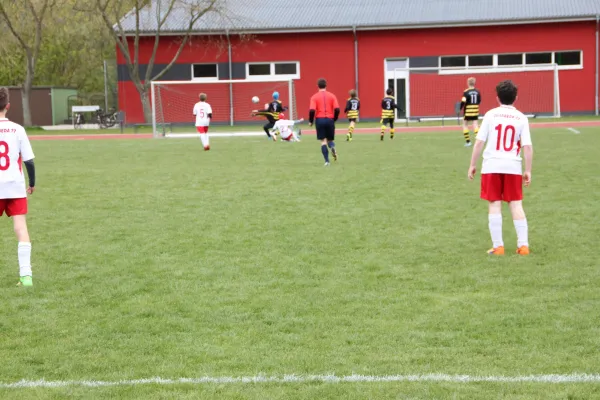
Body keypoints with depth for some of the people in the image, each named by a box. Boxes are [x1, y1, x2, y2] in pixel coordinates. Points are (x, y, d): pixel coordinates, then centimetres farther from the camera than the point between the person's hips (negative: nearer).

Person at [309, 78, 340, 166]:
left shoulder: (314, 97, 0)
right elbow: (337, 109, -4)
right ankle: (333, 147, -19)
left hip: (319, 120, -1)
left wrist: (310, 121, 3)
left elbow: (312, 110, -10)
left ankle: (327, 161, -7)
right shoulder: (332, 95, 4)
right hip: (330, 119, 1)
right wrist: (335, 119, 12)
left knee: (323, 141, 2)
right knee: (330, 139, 16)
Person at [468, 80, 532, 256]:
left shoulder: (491, 115, 0)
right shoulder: (521, 118, 2)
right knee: (516, 204, 8)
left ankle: (498, 246, 2)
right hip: (513, 166, 1)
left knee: (495, 205, 3)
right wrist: (528, 171, 4)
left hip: (492, 165, -1)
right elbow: (527, 147, -3)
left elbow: (479, 142, -3)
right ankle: (523, 245, 5)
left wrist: (473, 165, 5)